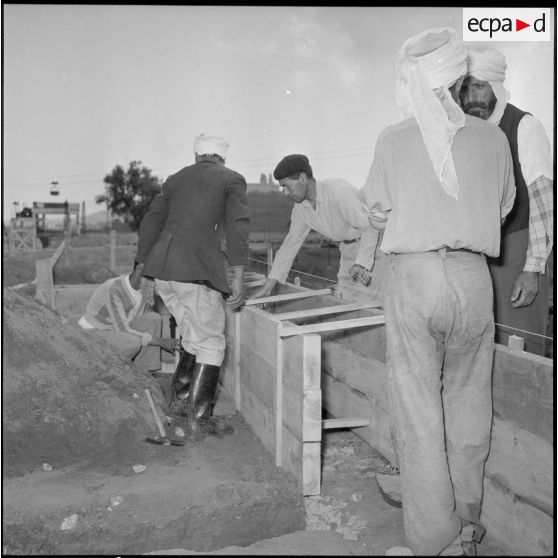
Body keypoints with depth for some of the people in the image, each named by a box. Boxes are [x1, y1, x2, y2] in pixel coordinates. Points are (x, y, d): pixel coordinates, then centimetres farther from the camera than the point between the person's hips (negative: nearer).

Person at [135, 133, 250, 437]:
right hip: (197, 272, -6)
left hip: (161, 270, 6)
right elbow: (237, 224, -7)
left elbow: (150, 224, 19)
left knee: (197, 335, 23)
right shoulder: (232, 180, 9)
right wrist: (238, 277, -11)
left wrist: (146, 272, 23)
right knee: (211, 343, 8)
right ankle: (199, 415, 3)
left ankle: (179, 397, 24)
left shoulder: (176, 179, 23)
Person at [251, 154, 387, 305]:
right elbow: (291, 244, 4)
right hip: (349, 253, 7)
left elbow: (370, 227, -26)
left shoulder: (339, 192, -27)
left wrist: (362, 263, -39)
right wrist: (268, 285, 1)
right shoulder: (301, 207, -3)